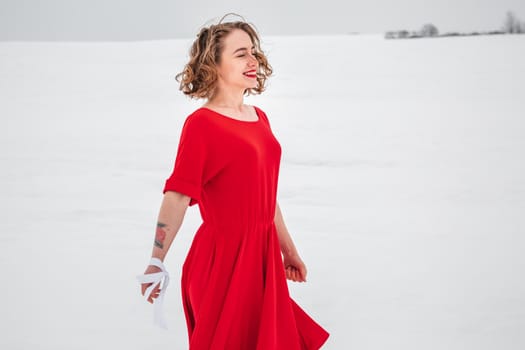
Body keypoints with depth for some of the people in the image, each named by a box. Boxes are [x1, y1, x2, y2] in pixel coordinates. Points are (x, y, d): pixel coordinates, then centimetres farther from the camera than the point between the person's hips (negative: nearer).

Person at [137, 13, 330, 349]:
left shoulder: (259, 118, 10)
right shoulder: (201, 124, -13)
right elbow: (178, 196, -20)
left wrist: (288, 250, 23)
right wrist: (156, 262, -27)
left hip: (262, 257, 8)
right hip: (223, 256, -7)